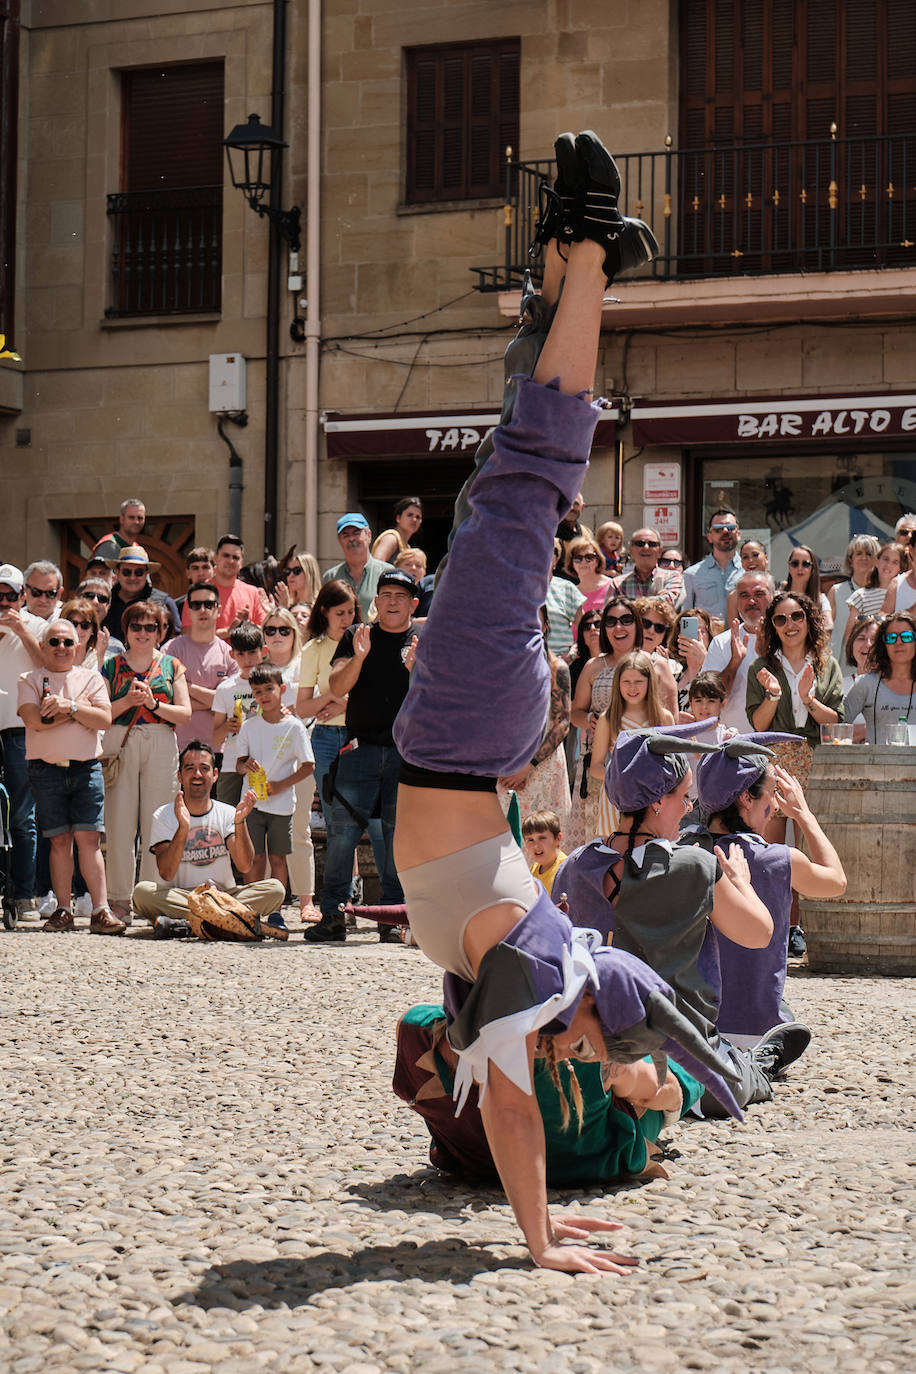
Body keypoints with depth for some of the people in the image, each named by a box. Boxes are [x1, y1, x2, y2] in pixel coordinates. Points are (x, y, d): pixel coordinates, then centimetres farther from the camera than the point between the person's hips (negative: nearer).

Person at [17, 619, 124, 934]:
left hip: (86, 768, 0)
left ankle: (101, 911, -9)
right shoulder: (30, 680, 8)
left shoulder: (90, 678, 12)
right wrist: (80, 709, -7)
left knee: (88, 838, -6)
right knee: (60, 840, 1)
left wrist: (69, 706, -13)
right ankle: (63, 911, 6)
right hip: (47, 769, 0)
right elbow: (34, 720, -9)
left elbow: (104, 719, -1)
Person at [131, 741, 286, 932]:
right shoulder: (164, 816, 1)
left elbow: (244, 866, -7)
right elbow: (166, 873, -13)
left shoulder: (227, 814, 8)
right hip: (177, 898, -2)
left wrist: (240, 823, -22)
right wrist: (183, 828, -26)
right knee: (142, 891, -32)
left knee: (275, 889, -22)